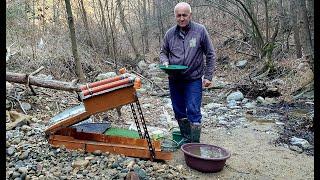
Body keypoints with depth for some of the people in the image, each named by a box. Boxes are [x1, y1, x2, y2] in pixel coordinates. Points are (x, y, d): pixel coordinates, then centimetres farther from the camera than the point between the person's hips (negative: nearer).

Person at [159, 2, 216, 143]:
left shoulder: (200, 30, -5)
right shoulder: (170, 33, 4)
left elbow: (210, 54, -1)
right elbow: (163, 52, 16)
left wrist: (208, 76, -4)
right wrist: (165, 62, -7)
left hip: (194, 79, -4)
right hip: (174, 80, 4)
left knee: (193, 111, -6)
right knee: (179, 112, 12)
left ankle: (195, 144, 6)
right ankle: (186, 140, 29)